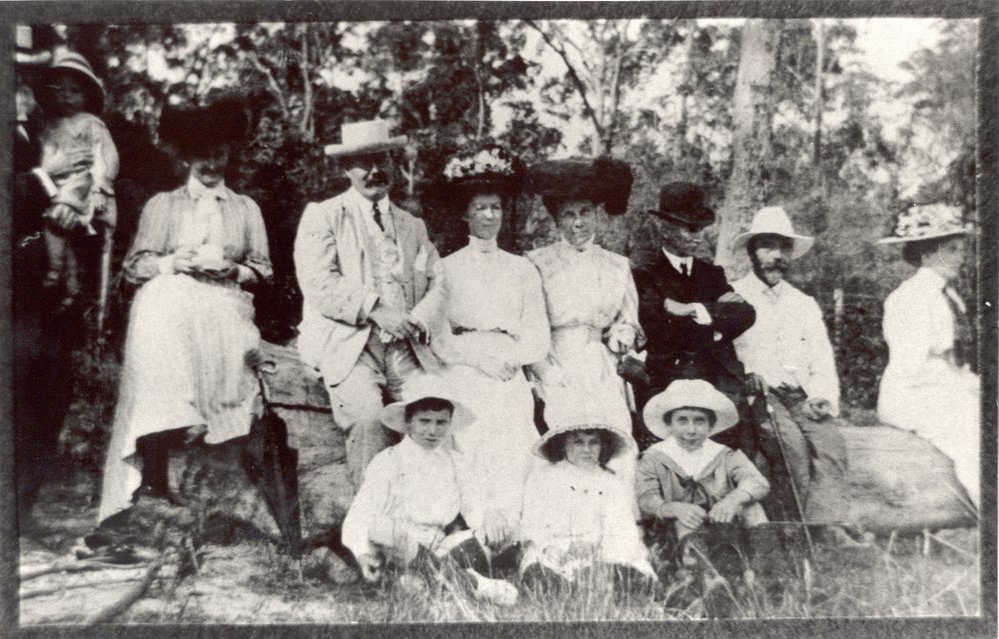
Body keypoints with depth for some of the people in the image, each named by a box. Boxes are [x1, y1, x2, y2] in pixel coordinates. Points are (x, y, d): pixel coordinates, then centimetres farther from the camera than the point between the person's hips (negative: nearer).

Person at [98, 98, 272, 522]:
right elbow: (133, 265, 13)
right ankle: (152, 475, -38)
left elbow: (262, 268, 17)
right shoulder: (162, 205, 21)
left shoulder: (246, 208, 24)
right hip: (170, 301, -1)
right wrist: (173, 262, -5)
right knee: (161, 350, -34)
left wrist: (233, 270, -4)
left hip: (224, 304, 1)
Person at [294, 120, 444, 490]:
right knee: (368, 416, -28)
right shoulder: (322, 217, 7)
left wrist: (419, 319, -7)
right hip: (347, 345, -3)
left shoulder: (413, 226, 22)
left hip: (404, 346, 4)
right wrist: (377, 311, -16)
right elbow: (319, 284, -7)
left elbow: (437, 282, 13)